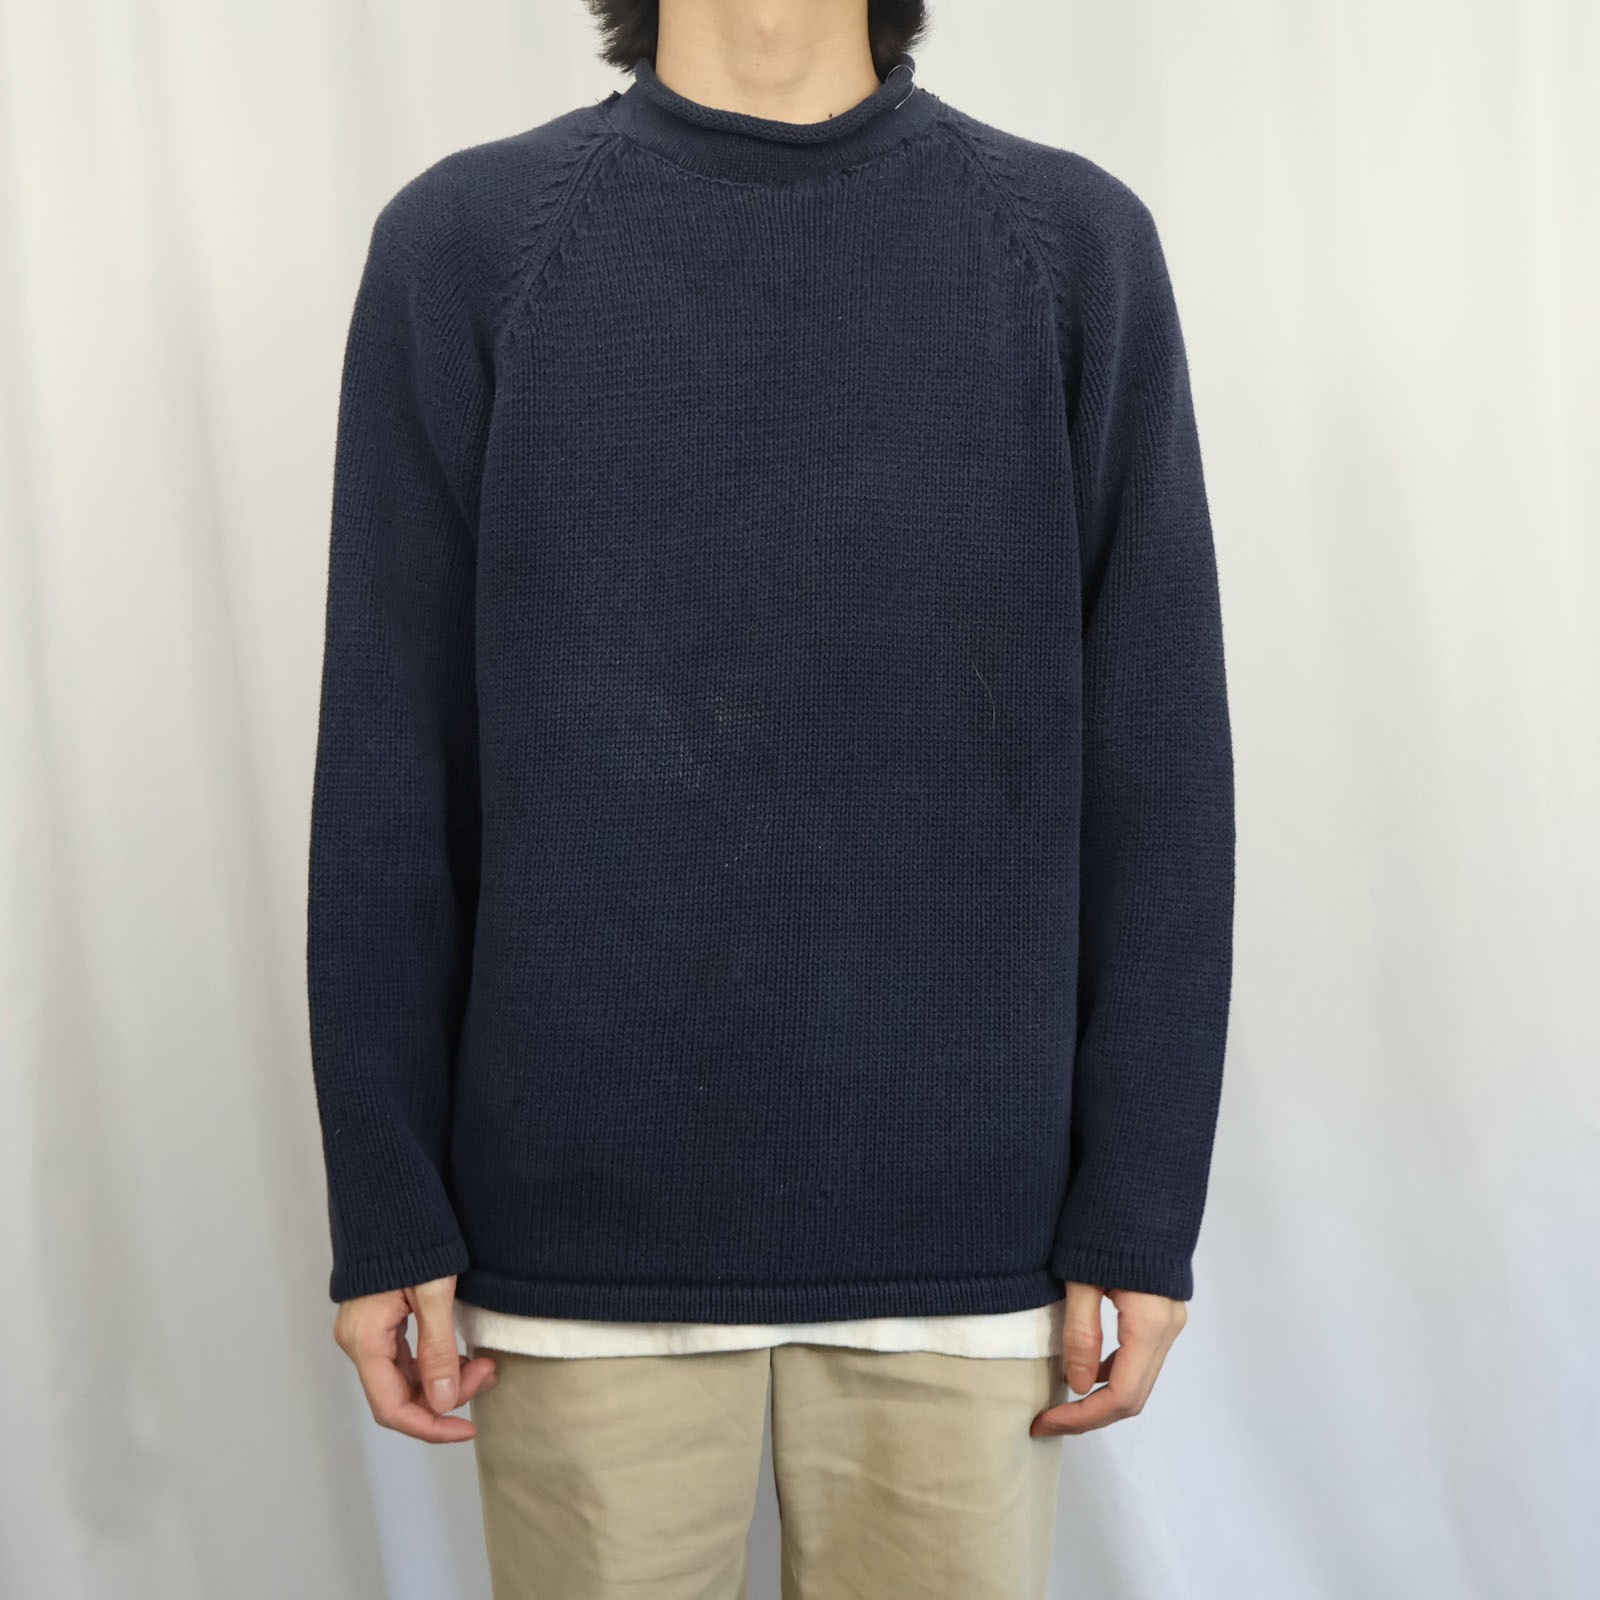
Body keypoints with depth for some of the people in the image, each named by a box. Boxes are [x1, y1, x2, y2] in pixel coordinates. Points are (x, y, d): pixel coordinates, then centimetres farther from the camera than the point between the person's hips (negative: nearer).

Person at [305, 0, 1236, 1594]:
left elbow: (1152, 765, -1)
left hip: (954, 1208, 1)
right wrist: (386, 1215, -2)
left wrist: (1142, 1210, -4)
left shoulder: (1078, 245, 1)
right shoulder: (462, 246, 0)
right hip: (586, 1209, 0)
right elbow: (395, 766, -1)